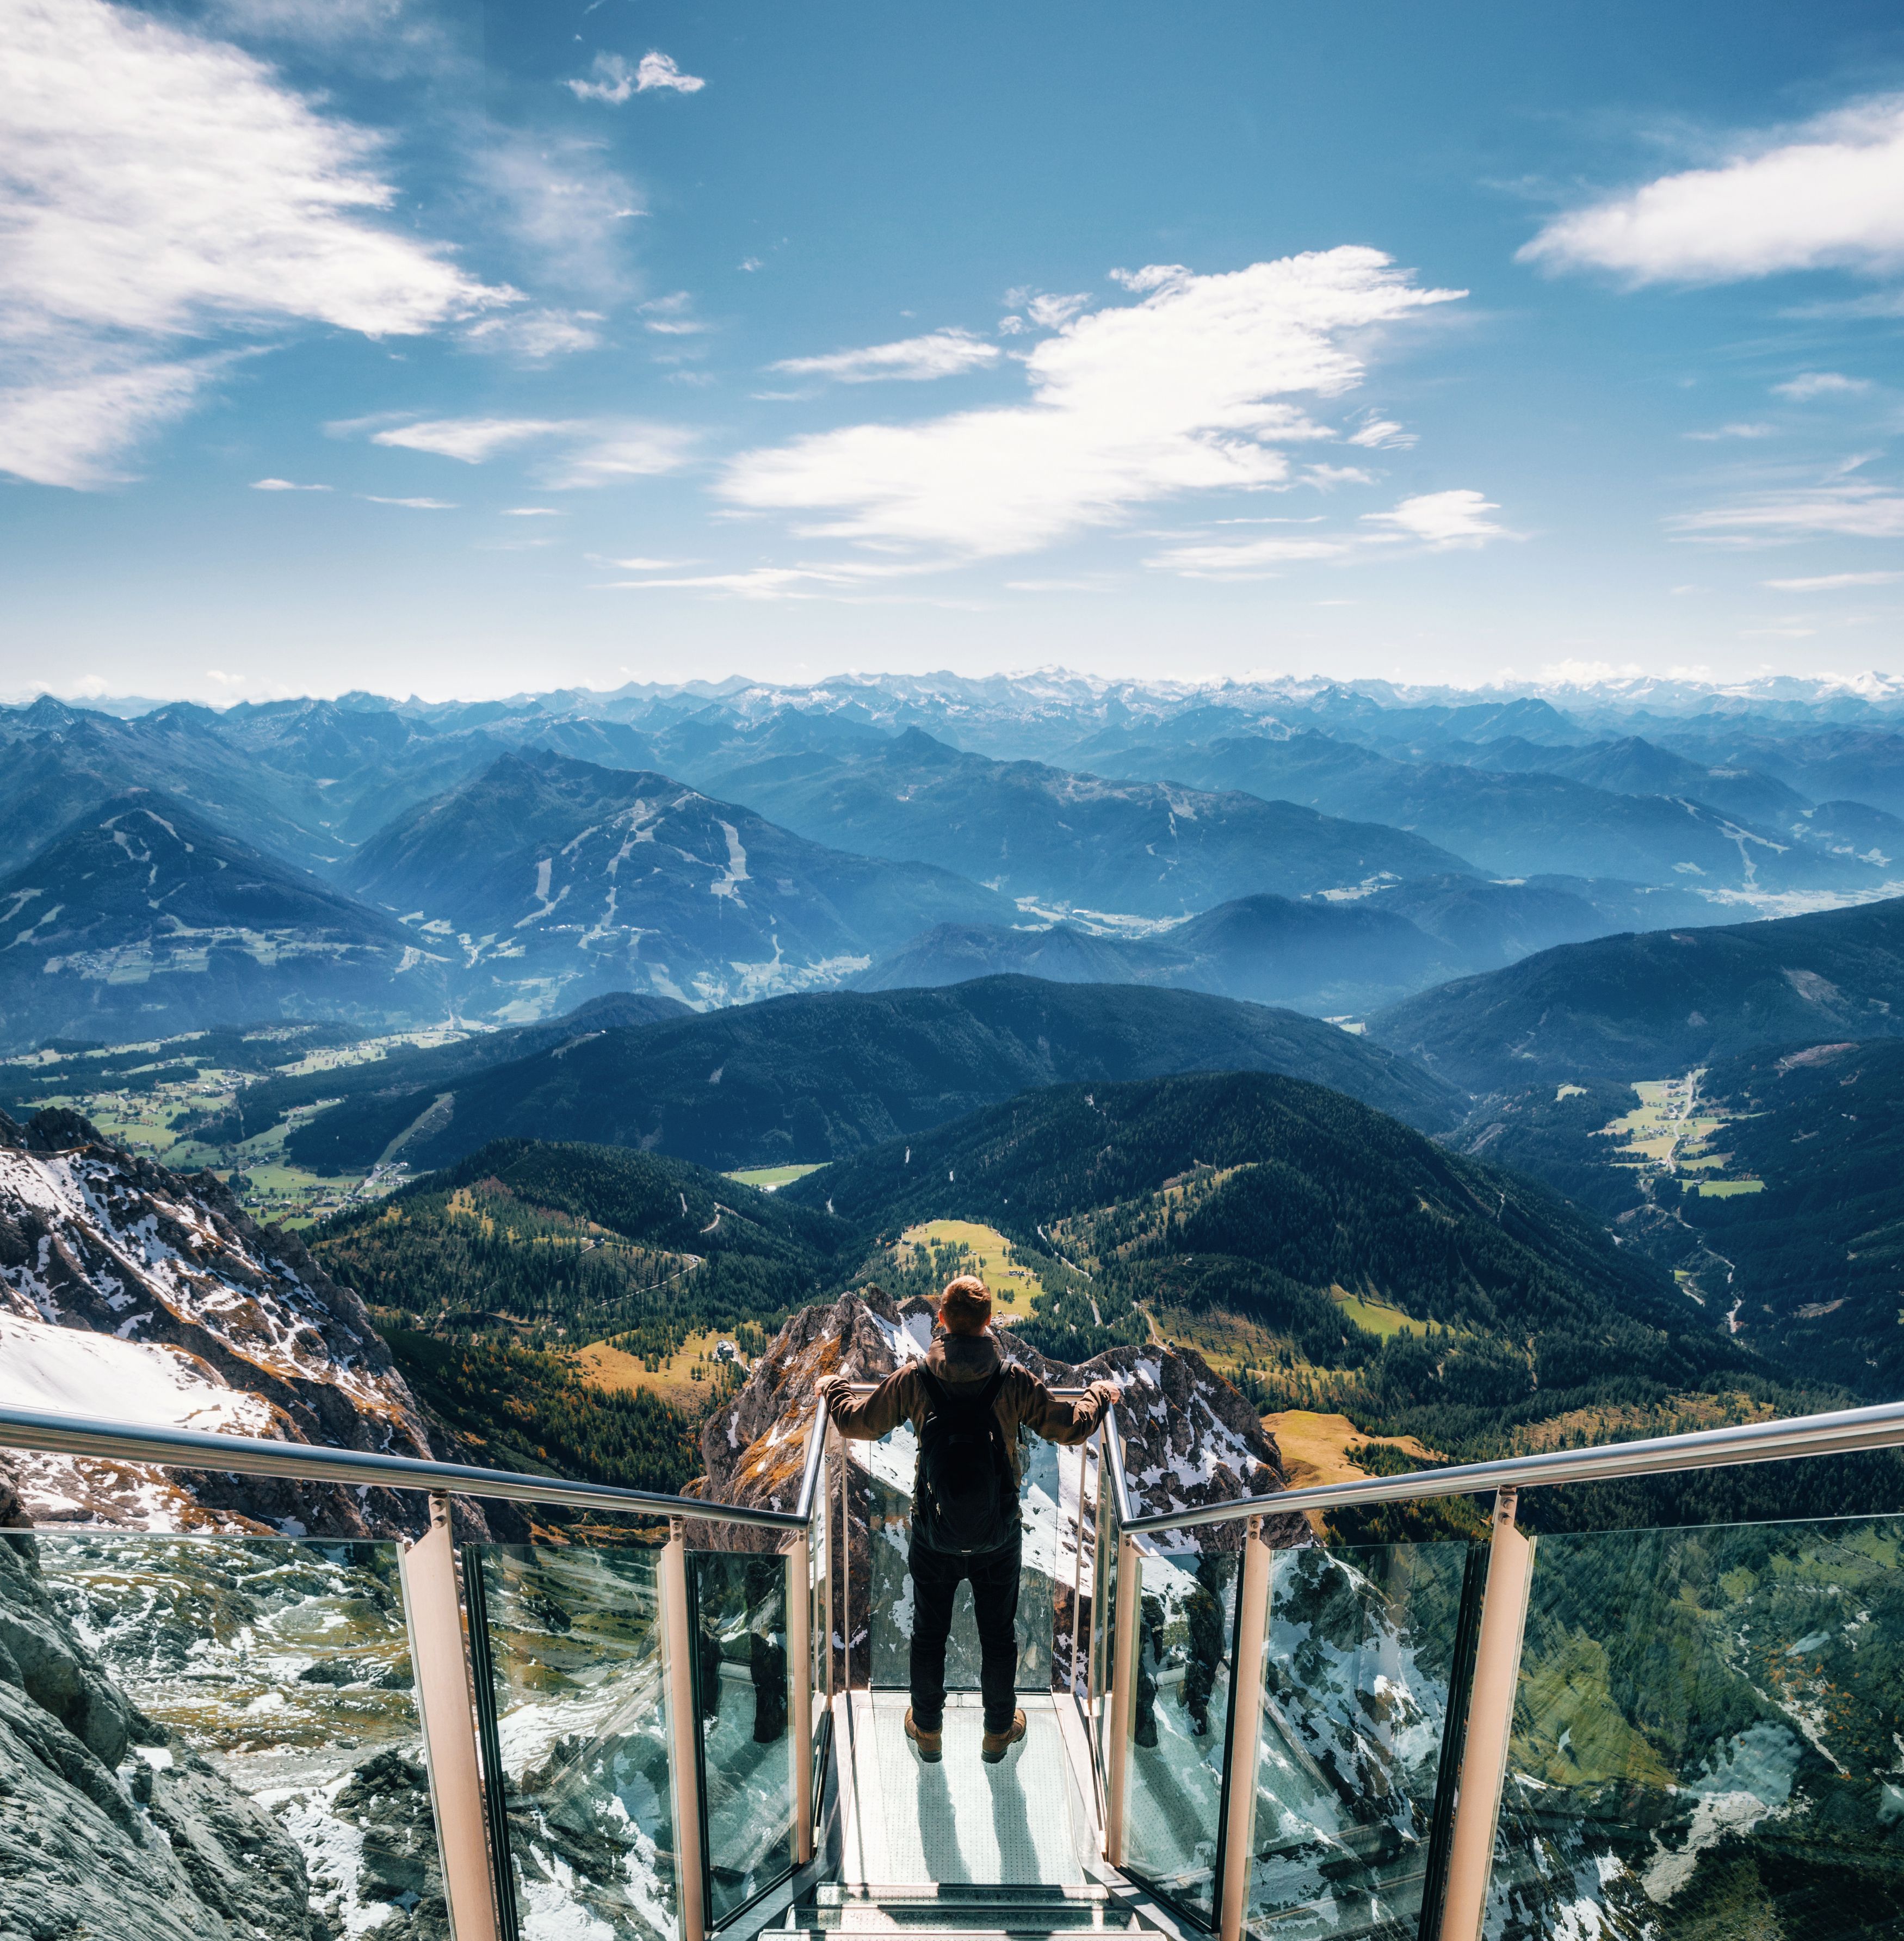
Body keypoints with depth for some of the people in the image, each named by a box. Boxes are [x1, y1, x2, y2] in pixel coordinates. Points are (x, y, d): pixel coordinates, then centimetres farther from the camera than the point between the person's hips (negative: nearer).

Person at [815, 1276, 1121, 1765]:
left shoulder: (914, 1379, -15)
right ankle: (999, 1730, 38)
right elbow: (1071, 1427, -6)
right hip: (999, 1538, 0)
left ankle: (928, 1729, 38)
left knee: (929, 1633, 21)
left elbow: (857, 1423, -2)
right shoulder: (1014, 1381, -16)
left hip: (933, 1538, 0)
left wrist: (831, 1390, 18)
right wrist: (1099, 1395, 15)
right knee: (999, 1634, 21)